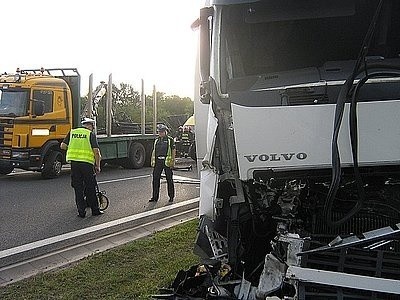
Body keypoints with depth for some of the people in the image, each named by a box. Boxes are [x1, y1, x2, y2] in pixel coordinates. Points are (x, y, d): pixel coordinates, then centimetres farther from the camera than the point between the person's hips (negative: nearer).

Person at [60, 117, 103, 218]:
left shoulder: (72, 132, 12)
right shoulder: (91, 134, 1)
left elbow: (62, 146, 7)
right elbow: (96, 151, -6)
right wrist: (98, 166, 1)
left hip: (74, 162, 3)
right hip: (87, 163, -3)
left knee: (78, 188, 9)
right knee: (90, 188, 8)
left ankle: (81, 211, 10)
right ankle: (95, 210, 16)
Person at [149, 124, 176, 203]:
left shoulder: (170, 140, 1)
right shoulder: (156, 140, 15)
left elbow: (173, 151, -2)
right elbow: (154, 151, 18)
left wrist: (173, 162, -9)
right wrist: (152, 161, 11)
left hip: (167, 161, -5)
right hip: (158, 162, 5)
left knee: (169, 180, 2)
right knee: (155, 179, 3)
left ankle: (171, 197, 11)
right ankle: (155, 197, 9)